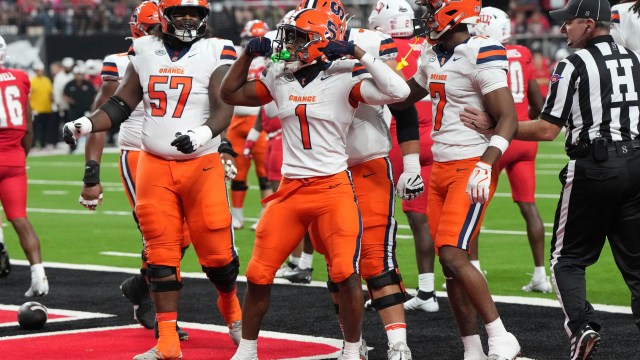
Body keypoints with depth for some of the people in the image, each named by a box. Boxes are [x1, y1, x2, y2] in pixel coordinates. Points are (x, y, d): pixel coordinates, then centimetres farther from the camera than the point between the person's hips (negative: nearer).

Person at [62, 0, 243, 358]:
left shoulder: (216, 53, -4)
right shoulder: (146, 52, 8)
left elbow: (224, 109, -14)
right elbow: (122, 104, 13)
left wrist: (204, 134, -34)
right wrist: (85, 125, -3)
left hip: (202, 164, -3)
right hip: (154, 165, 3)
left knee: (216, 251, 0)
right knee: (161, 253, -1)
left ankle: (231, 308, 32)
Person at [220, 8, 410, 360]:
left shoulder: (343, 80, -9)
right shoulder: (279, 79, 7)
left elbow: (398, 91, -23)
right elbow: (230, 94, 20)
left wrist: (358, 54, -20)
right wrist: (248, 54, 7)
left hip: (333, 189, -5)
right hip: (290, 190, 5)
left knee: (345, 273, -12)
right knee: (258, 274, 5)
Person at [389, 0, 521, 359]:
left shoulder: (482, 56, -16)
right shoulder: (432, 56, 11)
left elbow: (508, 118, -19)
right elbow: (404, 97, 31)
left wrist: (485, 166, -30)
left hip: (471, 169, -9)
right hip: (441, 168, 9)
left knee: (453, 255, -17)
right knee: (451, 263, 7)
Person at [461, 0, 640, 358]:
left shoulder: (574, 66, -8)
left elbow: (547, 130, -9)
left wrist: (492, 126, -2)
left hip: (593, 167, -5)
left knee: (568, 258, 7)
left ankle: (582, 323, -13)